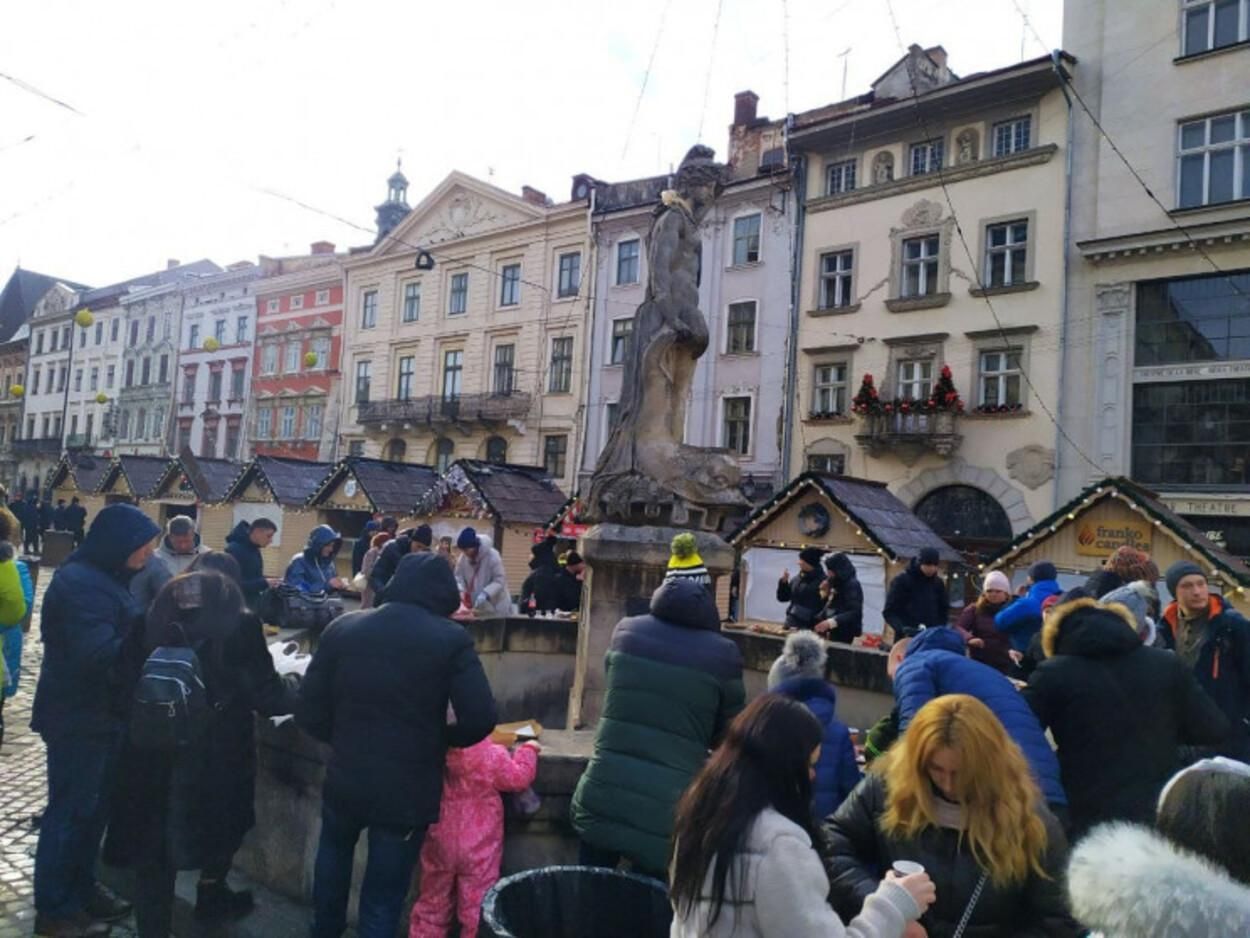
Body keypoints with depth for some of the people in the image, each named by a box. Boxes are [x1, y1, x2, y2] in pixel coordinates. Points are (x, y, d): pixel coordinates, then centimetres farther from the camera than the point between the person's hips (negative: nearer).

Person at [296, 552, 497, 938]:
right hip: (409, 792, -3)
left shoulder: (343, 627, -3)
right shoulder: (452, 639, -12)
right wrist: (438, 739, 1)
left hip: (345, 780, 3)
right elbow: (480, 720, -19)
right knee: (383, 900, 14)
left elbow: (309, 712, -2)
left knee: (335, 849, 34)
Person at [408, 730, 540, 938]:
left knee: (432, 904, 20)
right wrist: (528, 749, 7)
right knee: (478, 908, 10)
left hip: (439, 840, 4)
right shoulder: (490, 754, -23)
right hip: (478, 845, -4)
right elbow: (518, 778, -9)